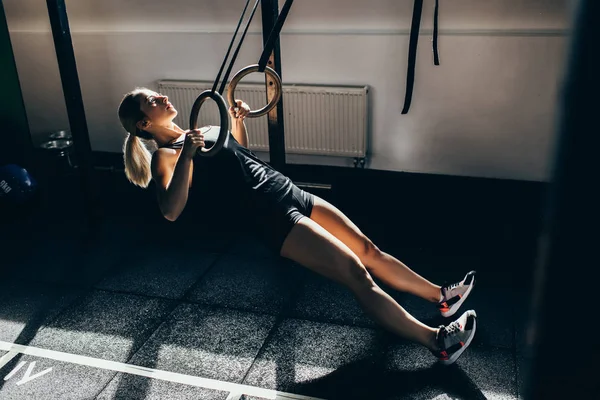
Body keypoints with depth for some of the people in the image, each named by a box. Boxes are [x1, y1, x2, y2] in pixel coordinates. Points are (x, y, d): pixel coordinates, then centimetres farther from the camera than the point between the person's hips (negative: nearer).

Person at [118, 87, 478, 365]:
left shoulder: (199, 130, 19)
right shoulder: (164, 156, -5)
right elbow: (171, 211, -22)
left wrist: (238, 121, 22)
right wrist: (187, 155, -29)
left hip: (286, 189, 8)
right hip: (268, 213, -8)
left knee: (368, 249, 7)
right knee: (356, 273, -14)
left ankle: (440, 295, 19)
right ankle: (437, 341, -11)